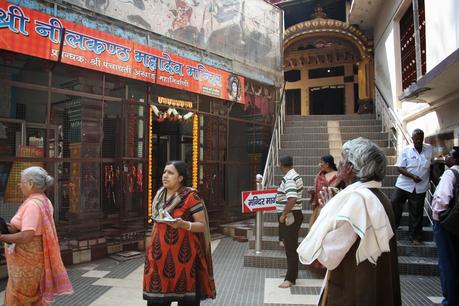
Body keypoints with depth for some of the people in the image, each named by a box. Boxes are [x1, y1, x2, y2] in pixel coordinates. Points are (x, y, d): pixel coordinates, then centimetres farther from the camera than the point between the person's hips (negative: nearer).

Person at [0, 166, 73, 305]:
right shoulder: (44, 201, 9)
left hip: (27, 260, -9)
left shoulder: (32, 204, -20)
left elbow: (27, 236, -27)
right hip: (33, 258, 9)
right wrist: (13, 228, 1)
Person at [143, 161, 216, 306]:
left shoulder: (190, 197, -11)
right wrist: (153, 248, 19)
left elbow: (203, 225, -12)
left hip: (182, 254, -5)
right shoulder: (160, 195, 9)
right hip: (160, 254, 6)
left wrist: (183, 224, -28)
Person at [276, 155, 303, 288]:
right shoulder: (295, 176, 13)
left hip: (289, 216, -11)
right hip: (293, 215, 11)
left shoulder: (289, 179, -19)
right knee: (291, 246, 19)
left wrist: (283, 214, -23)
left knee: (290, 247, -4)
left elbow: (292, 199, -31)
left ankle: (290, 279, 2)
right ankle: (292, 273, 31)